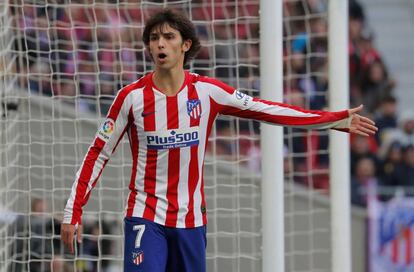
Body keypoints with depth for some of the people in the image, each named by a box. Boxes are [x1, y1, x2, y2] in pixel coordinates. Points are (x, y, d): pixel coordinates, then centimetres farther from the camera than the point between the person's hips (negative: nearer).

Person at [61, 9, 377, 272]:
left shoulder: (206, 91, -1)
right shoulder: (132, 97, -6)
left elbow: (265, 110, 4)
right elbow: (98, 154, -1)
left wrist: (337, 120, 2)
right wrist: (73, 212, -6)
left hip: (191, 219, 3)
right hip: (146, 218, -3)